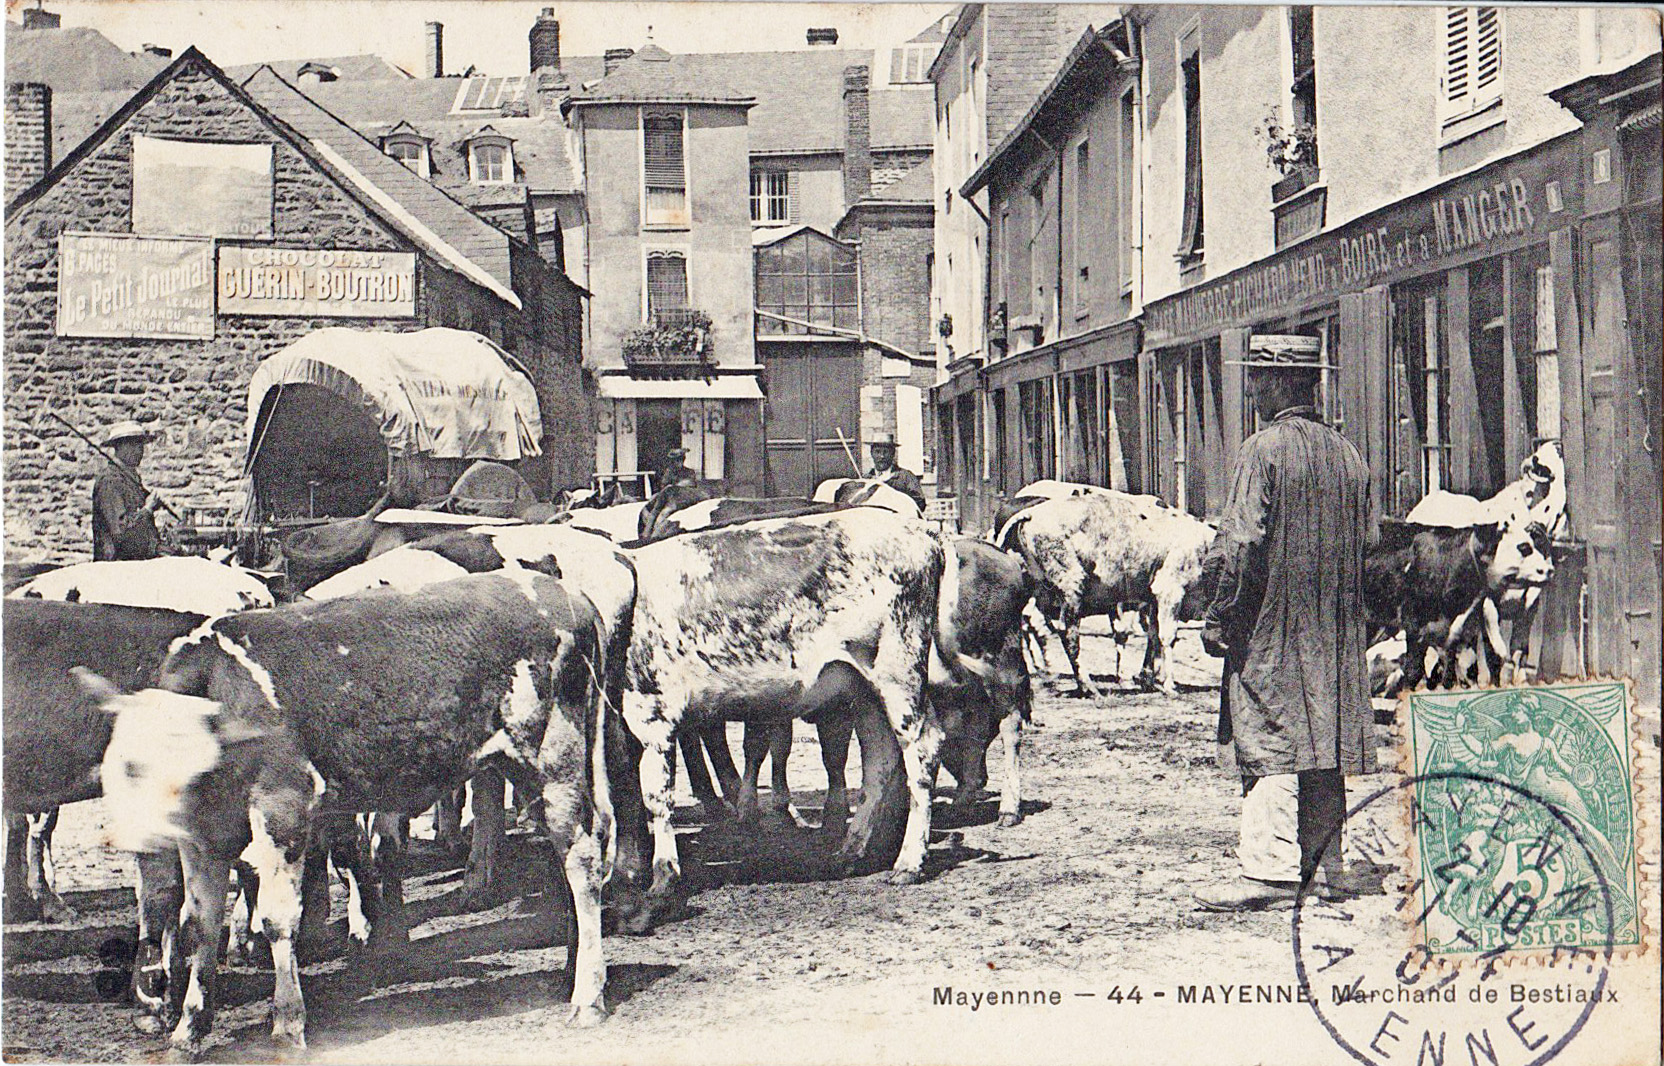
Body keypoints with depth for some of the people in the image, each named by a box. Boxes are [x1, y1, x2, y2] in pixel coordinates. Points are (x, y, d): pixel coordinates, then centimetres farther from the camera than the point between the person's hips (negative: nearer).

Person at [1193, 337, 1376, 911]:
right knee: (1323, 743, 11)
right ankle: (1324, 864, 16)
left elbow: (1242, 542, -17)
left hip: (1272, 626, -7)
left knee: (1267, 745, -7)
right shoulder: (1346, 454, 11)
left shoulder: (1264, 449, -11)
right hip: (1334, 629, 7)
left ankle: (1270, 869, -11)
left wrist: (1218, 616, -11)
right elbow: (1367, 540, 15)